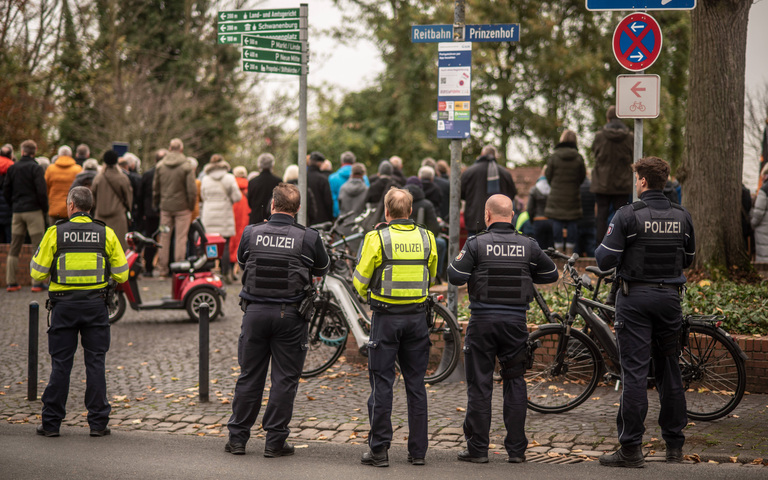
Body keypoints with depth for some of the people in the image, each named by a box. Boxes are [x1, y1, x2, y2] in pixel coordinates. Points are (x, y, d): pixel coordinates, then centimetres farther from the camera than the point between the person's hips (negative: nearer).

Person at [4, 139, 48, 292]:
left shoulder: (12, 168, 7)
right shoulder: (36, 168, -8)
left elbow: (5, 191, 9)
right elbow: (41, 191, -14)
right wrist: (44, 209, -2)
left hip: (17, 211, 5)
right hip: (33, 211, -5)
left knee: (14, 249, 10)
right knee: (38, 247, -1)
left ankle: (10, 282, 9)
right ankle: (37, 283, -6)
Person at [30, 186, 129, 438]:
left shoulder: (55, 233, -4)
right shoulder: (106, 233, 1)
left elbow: (38, 273, -1)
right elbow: (121, 274, 4)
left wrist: (35, 257, 20)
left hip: (64, 305, -1)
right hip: (96, 305, 1)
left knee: (60, 363, 6)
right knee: (95, 362, 6)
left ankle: (51, 423, 10)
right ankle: (98, 423, 5)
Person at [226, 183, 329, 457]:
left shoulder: (251, 233, -3)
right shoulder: (309, 238, -6)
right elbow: (323, 270, 11)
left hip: (255, 311, 2)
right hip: (290, 314, -2)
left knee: (249, 376, 11)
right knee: (285, 378, 5)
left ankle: (237, 438, 15)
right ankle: (275, 441, 7)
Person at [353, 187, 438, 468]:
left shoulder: (377, 238, -9)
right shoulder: (426, 237, 2)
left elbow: (360, 280, -1)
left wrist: (367, 296, 19)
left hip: (386, 317, -3)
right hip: (417, 316, 3)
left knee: (382, 384, 2)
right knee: (416, 384, 9)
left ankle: (379, 450, 3)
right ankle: (418, 450, 12)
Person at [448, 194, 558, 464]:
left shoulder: (476, 243, -6)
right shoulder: (528, 245, 3)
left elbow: (455, 277, -9)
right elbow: (551, 275, 13)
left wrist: (459, 260, 11)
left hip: (483, 321, -2)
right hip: (516, 321, 2)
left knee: (479, 386, 4)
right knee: (515, 384, 10)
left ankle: (478, 449, 6)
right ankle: (516, 449, 10)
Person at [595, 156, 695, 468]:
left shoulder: (628, 215, -11)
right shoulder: (682, 216, 4)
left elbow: (605, 261, -12)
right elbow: (688, 259, 15)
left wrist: (602, 247, 9)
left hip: (636, 297, -4)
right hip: (670, 296, 4)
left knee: (634, 372, -4)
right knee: (669, 370, 12)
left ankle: (631, 448, -5)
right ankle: (674, 445, 17)